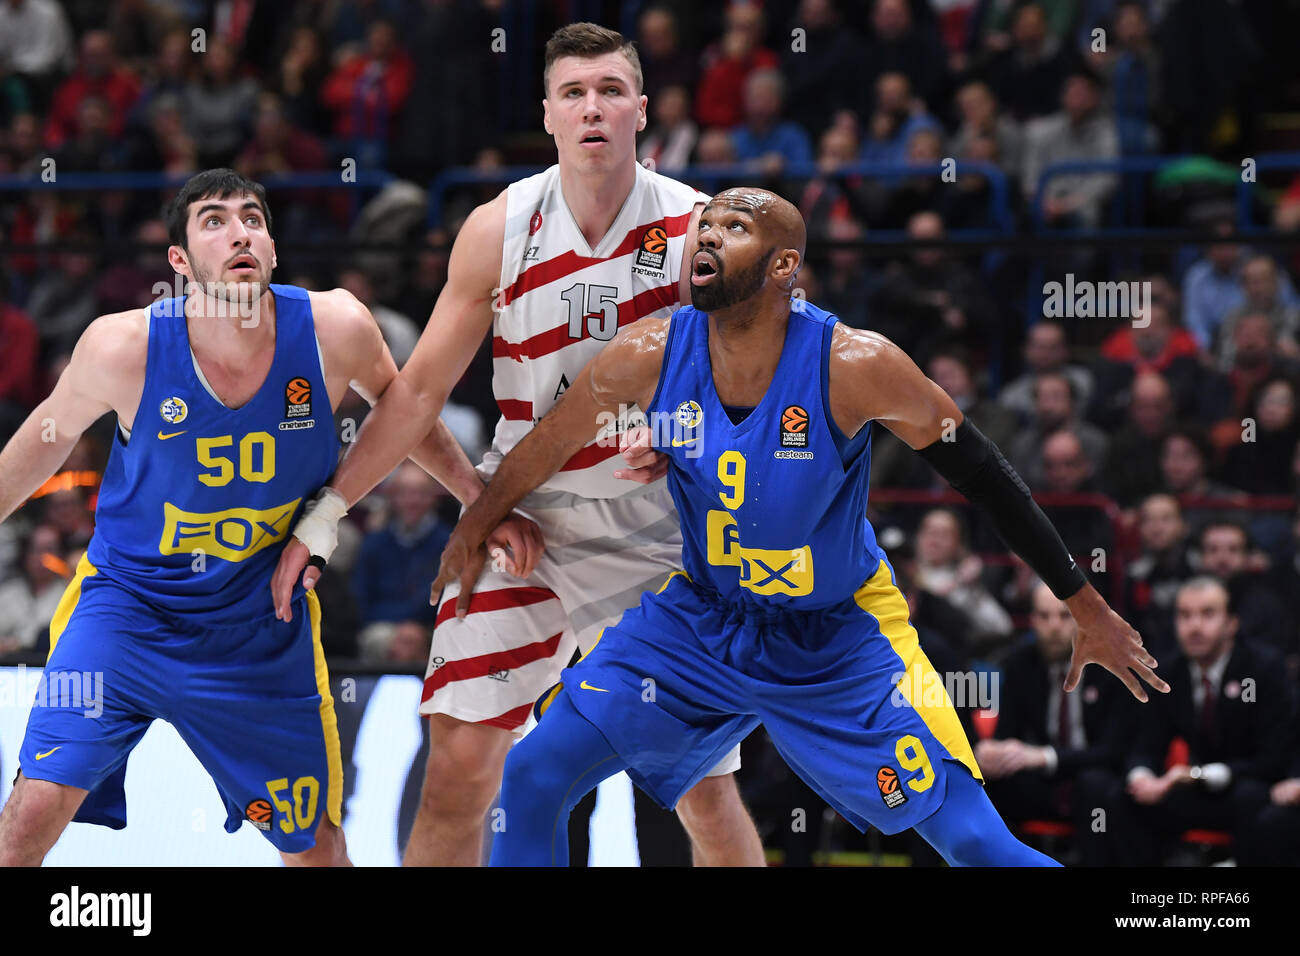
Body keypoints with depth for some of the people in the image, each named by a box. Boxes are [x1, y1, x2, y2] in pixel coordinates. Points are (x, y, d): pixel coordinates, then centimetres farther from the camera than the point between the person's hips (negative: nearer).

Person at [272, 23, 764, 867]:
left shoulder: (695, 231, -10)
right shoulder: (499, 229, -5)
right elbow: (419, 393, 1)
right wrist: (325, 518, -3)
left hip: (656, 535, -1)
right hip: (519, 524, 1)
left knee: (708, 796, -1)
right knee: (458, 766, -10)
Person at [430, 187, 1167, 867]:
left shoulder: (854, 367, -25)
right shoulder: (650, 357, -17)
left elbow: (983, 476, -14)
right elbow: (548, 443, 2)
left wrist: (1090, 611, -10)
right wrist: (477, 525, 17)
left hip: (842, 640, -3)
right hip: (699, 619, 3)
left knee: (976, 842, -11)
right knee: (535, 777, -7)